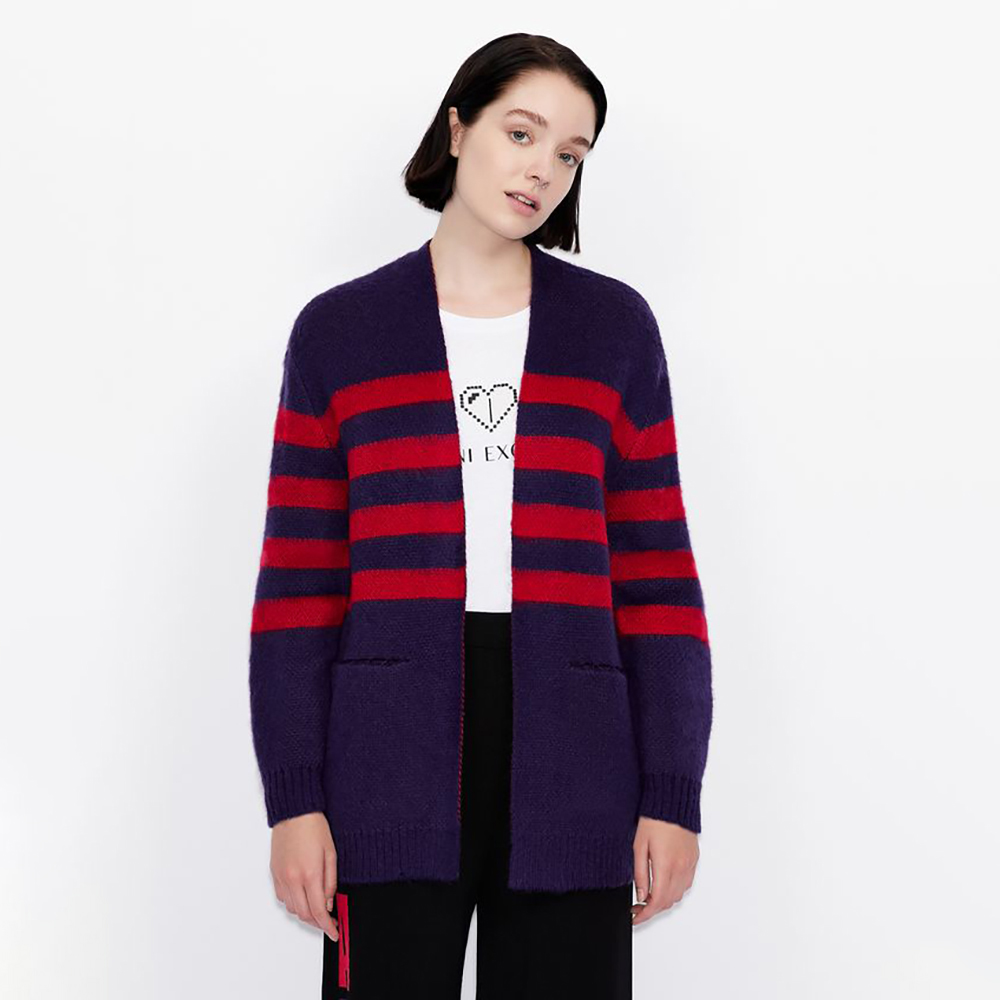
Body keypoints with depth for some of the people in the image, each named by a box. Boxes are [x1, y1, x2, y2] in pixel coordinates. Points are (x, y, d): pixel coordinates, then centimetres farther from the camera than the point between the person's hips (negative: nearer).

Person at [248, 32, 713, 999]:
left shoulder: (615, 328, 8)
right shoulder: (337, 332, 6)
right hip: (392, 766, -1)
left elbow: (656, 572, 5)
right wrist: (293, 796, -4)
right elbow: (298, 580, 4)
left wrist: (673, 794, 0)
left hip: (569, 770, 1)